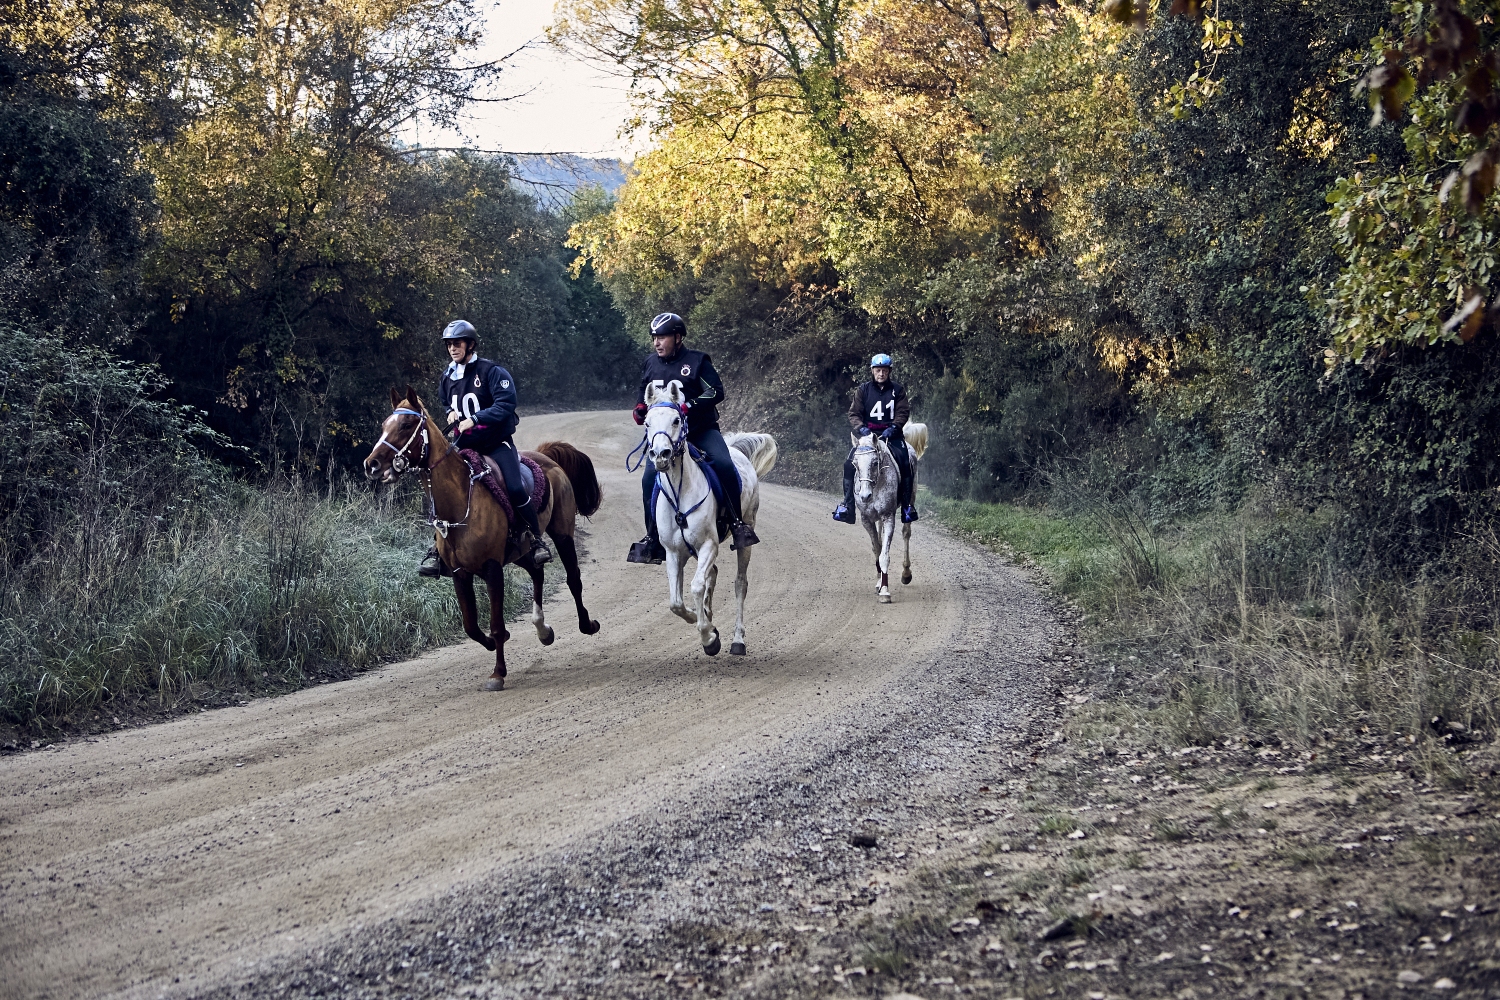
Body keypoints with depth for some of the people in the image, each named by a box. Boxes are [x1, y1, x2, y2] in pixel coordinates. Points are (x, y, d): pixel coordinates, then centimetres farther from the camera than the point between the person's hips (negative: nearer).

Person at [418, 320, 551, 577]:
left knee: (515, 488, -23)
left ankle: (536, 541, -6)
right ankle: (438, 549, 4)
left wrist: (475, 419, -26)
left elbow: (506, 404, -19)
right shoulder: (448, 377, 9)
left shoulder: (491, 371, -11)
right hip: (464, 445, 5)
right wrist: (451, 412, 5)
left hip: (496, 442, -5)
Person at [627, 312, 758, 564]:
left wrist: (689, 406, -25)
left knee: (724, 465, -27)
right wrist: (640, 408, 4)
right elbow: (643, 392, 26)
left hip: (701, 429, -3)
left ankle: (737, 523, -11)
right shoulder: (650, 364, 10)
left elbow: (716, 392, -12)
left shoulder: (697, 361, -5)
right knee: (650, 477, -15)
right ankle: (653, 539, -2)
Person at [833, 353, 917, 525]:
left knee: (904, 464, -25)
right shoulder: (863, 390, 7)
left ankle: (906, 506, -15)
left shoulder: (898, 390, 6)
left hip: (891, 434, -1)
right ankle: (847, 505, -12)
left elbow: (903, 412, -1)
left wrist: (893, 428, -18)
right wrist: (861, 428, -16)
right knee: (849, 464, -19)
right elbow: (854, 414, 3)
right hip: (868, 433, 1)